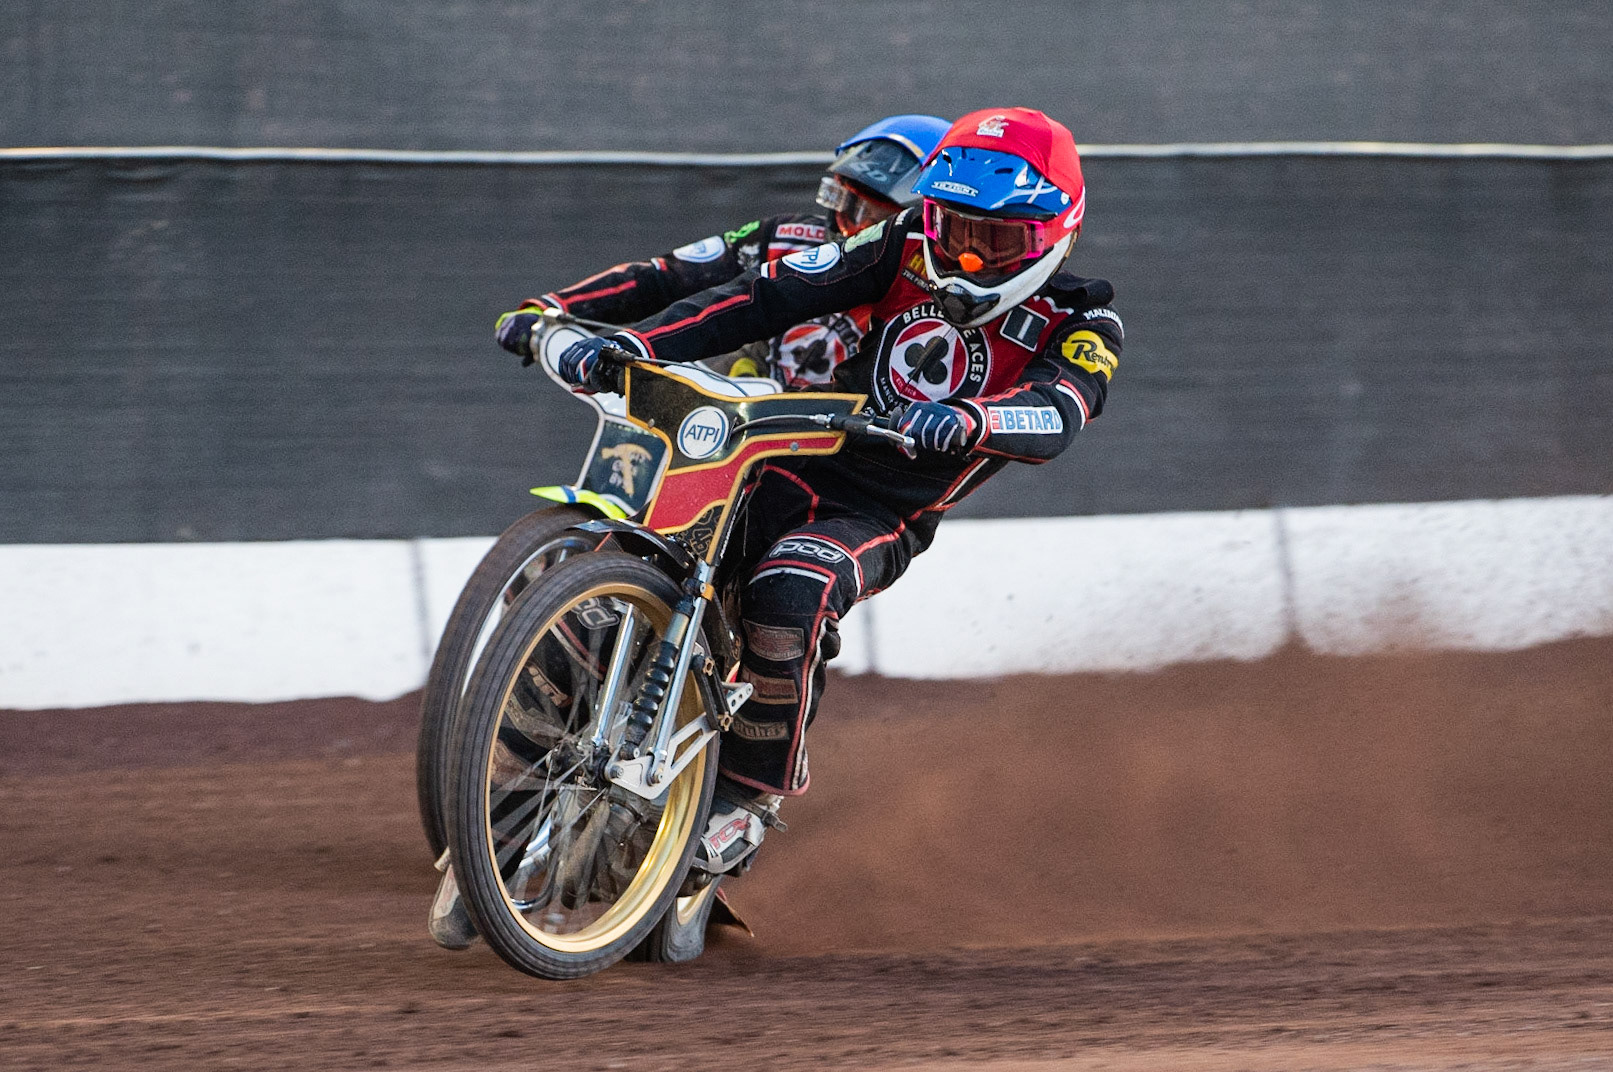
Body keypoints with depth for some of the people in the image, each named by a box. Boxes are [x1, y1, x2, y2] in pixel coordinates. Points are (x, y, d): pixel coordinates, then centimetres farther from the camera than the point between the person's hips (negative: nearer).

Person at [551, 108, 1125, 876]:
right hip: (795, 464, 4)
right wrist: (633, 343, -17)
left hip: (886, 516, -4)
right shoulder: (903, 251, 3)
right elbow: (764, 297, -3)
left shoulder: (1080, 325, -4)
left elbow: (1055, 416, -26)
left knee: (787, 598, -33)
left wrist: (963, 423, -49)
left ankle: (753, 793, -15)